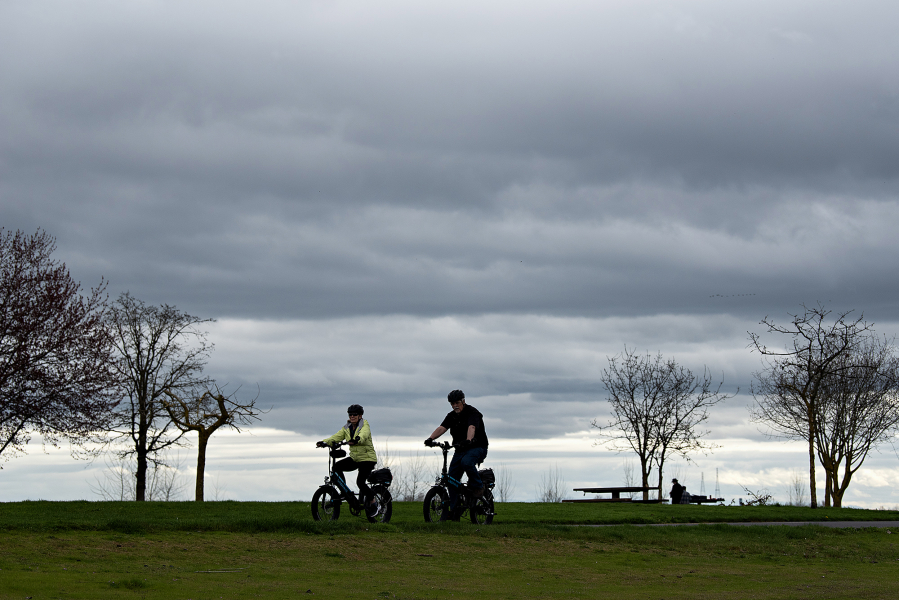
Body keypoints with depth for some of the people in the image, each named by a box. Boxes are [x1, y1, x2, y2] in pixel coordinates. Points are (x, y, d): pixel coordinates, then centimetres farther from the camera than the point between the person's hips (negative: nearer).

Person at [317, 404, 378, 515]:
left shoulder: (365, 426, -11)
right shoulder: (347, 428, 7)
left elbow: (363, 435, -34)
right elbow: (336, 437, -7)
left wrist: (357, 439, -57)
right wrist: (324, 442, -25)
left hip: (367, 459, -6)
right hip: (354, 458, 6)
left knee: (360, 481, -21)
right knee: (337, 466, -14)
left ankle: (372, 501, 3)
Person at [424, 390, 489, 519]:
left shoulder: (472, 413, -13)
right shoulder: (451, 416, 7)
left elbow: (471, 428, -32)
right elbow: (442, 428, -9)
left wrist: (468, 440, -52)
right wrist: (431, 439, -27)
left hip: (477, 447, -7)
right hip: (460, 449, 7)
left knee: (466, 462, -37)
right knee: (451, 480, 0)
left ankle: (478, 486, -13)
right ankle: (451, 510, 9)